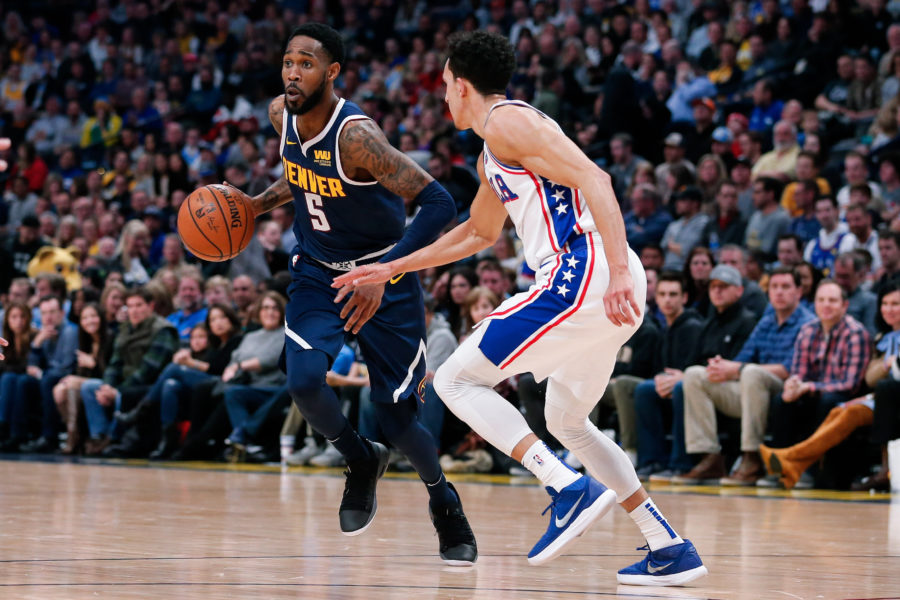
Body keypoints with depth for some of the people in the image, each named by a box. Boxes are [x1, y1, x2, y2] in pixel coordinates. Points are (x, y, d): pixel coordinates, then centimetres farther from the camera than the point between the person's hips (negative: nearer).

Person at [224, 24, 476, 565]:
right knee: (304, 381, -21)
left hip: (383, 277, -5)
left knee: (397, 415, -5)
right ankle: (362, 462, 10)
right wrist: (265, 201, 2)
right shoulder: (282, 115, -7)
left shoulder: (356, 135, -28)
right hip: (317, 271, 5)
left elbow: (438, 204, -32)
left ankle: (444, 502, 27)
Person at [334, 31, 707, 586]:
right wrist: (390, 269, 46)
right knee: (567, 422, 25)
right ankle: (671, 550, 17)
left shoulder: (507, 122, -4)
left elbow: (593, 178, -16)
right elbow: (478, 233, 44)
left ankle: (571, 488, -19)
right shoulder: (492, 158, 28)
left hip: (581, 278, -10)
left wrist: (618, 272, -27)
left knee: (456, 379, -3)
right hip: (606, 287, 10)